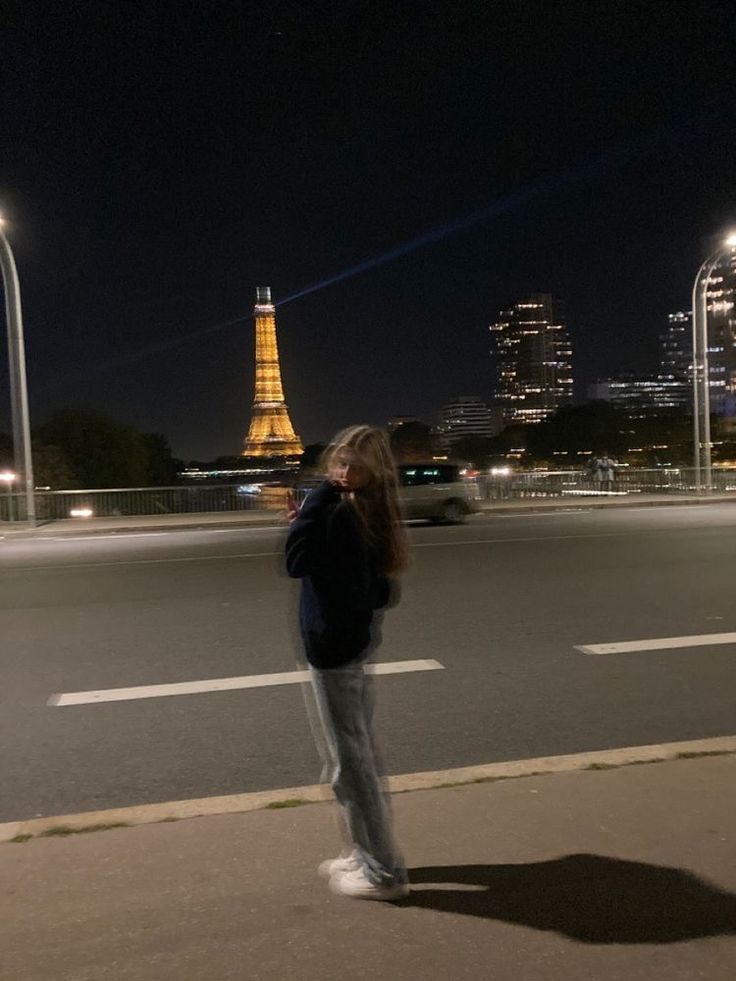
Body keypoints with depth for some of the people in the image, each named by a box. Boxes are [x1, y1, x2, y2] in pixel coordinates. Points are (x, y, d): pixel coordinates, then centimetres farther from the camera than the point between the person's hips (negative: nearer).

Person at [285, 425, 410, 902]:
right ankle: (368, 853, 34)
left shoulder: (343, 513, -21)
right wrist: (313, 518, 0)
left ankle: (383, 871, 14)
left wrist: (320, 496, -18)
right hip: (361, 640, 10)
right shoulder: (377, 513, 6)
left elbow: (296, 562, -19)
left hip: (335, 647, -9)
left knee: (351, 760, 2)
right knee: (362, 754, 20)